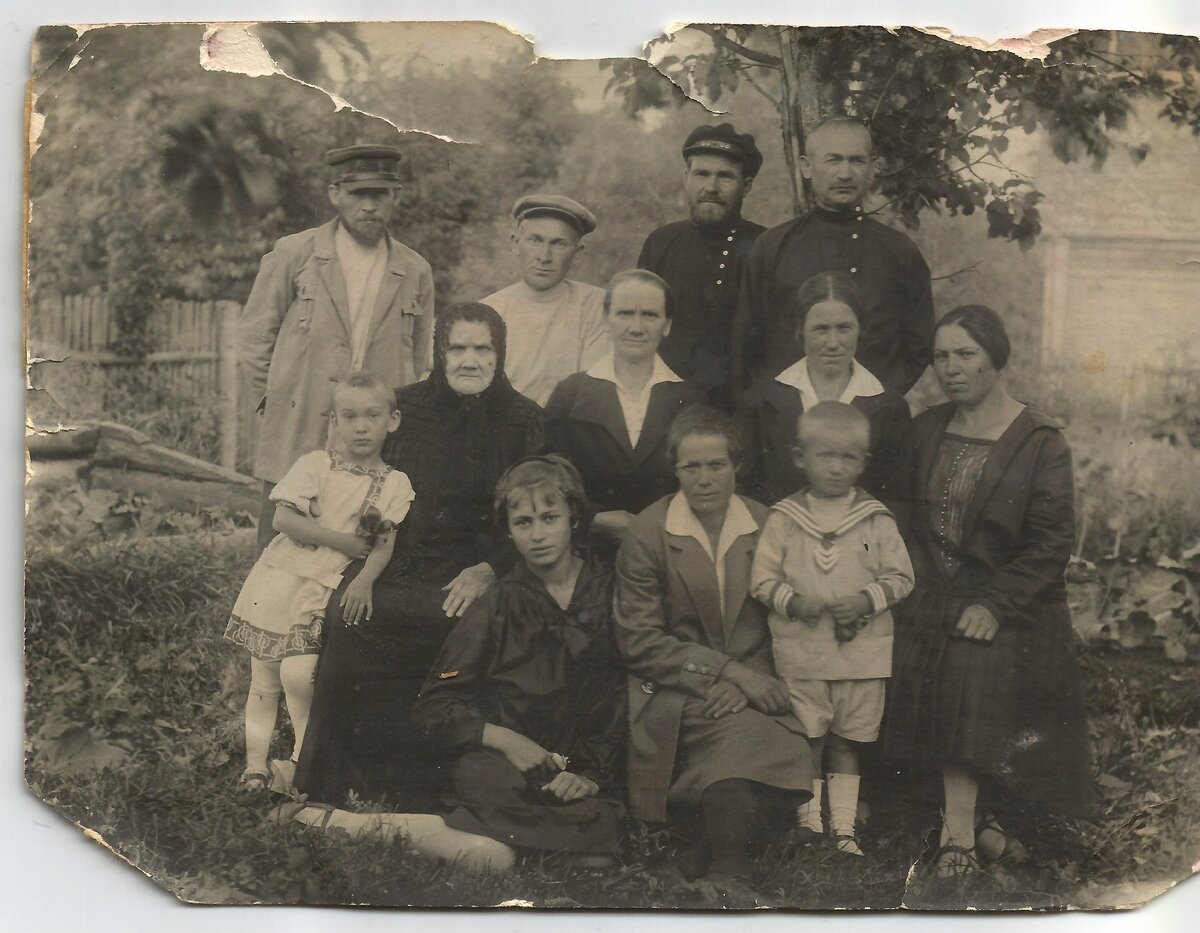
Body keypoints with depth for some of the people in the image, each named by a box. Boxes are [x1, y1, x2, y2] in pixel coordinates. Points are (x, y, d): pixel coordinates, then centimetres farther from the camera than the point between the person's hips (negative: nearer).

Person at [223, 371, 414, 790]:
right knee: (263, 681, 5)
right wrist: (346, 542, -14)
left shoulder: (395, 484, 2)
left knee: (298, 673, -17)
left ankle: (306, 755, 5)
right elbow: (284, 519, -9)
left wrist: (365, 581, -21)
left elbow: (385, 544, -3)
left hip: (330, 591, -1)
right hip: (280, 578, 1)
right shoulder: (316, 464, -1)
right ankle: (255, 764, 19)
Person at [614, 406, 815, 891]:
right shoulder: (645, 535, -2)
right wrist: (728, 671, -14)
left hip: (752, 684, 3)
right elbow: (640, 642, -6)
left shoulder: (767, 527, 7)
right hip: (677, 694, -3)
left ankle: (705, 856, -3)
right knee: (744, 740, -32)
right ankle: (727, 878, -10)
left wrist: (748, 679, -9)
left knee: (789, 762, -26)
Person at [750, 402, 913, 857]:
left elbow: (901, 576, 2)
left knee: (846, 743, 11)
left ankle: (844, 826, 21)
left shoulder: (877, 520, 1)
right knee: (807, 742, 7)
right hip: (800, 653, -1)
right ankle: (808, 822, 20)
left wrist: (867, 600, -14)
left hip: (862, 653, 1)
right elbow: (763, 579, 0)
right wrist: (795, 602, -17)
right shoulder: (783, 519, -1)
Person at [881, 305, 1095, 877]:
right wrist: (913, 582, 2)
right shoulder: (926, 431, 10)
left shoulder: (1039, 441, -6)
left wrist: (995, 604, -17)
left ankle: (959, 833, -16)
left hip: (1007, 609, -4)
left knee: (970, 682, -23)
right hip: (932, 603, 4)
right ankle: (980, 821, 6)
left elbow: (1052, 541, -10)